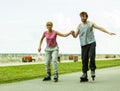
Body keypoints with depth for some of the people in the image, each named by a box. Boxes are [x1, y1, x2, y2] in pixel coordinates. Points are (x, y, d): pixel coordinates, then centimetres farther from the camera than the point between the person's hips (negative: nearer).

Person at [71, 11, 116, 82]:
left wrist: (108, 32, -4)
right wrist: (72, 33, -12)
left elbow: (100, 28, 4)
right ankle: (84, 75, 5)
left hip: (91, 43, -2)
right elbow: (75, 36, 11)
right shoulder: (79, 26, 12)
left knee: (92, 57, -20)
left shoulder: (91, 23, 5)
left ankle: (92, 71, -2)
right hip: (84, 45, 2)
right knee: (84, 60, -1)